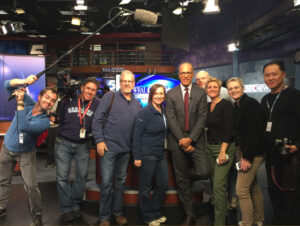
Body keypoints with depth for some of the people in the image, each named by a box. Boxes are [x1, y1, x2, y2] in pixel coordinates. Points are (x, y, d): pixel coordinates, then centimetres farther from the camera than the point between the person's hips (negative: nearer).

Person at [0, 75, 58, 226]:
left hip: (26, 153, -4)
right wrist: (24, 82, -33)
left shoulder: (44, 121, -23)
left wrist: (20, 103, -37)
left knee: (31, 185, -10)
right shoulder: (28, 102, -13)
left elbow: (24, 127, -39)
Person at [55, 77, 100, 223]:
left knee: (81, 176, 7)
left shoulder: (97, 104, -3)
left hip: (83, 145, 1)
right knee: (62, 177, 1)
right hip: (64, 143, 0)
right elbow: (59, 118, 5)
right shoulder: (68, 100, -3)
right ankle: (66, 209, 12)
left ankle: (75, 206, 25)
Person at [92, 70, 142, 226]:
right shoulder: (110, 97, -4)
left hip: (126, 149, 5)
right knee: (106, 182, 2)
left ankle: (118, 212, 32)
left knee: (121, 181, 16)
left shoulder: (136, 104, 9)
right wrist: (99, 141, -13)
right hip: (109, 147, -4)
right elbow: (97, 120, -7)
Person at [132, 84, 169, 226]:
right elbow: (137, 135, -14)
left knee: (163, 184, 13)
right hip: (147, 154, -7)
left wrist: (163, 149, 10)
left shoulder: (163, 112, 9)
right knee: (145, 187, 5)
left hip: (161, 154, 8)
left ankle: (156, 213, 32)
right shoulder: (145, 113, -12)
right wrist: (137, 156, -16)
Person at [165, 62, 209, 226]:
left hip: (195, 140, 0)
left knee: (203, 172, -13)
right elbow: (171, 119, -3)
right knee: (181, 179, 6)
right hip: (177, 141, 0)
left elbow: (202, 118, -4)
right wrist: (181, 140, -12)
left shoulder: (201, 93, 3)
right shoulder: (171, 94, 3)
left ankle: (186, 176, 23)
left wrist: (190, 138, -14)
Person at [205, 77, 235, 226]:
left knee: (219, 185, -10)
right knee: (215, 182, 15)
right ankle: (222, 212, 33)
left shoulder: (226, 105, -11)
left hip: (224, 147, -7)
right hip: (210, 147, 7)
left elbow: (229, 130, -16)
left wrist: (223, 151, -20)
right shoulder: (207, 106, 10)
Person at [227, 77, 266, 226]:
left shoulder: (251, 104, -16)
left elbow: (254, 132, -21)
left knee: (241, 189, -7)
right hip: (243, 150, 9)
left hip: (253, 152, -9)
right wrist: (240, 152, 9)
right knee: (253, 186, 19)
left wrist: (247, 157, -21)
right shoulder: (237, 107, 11)